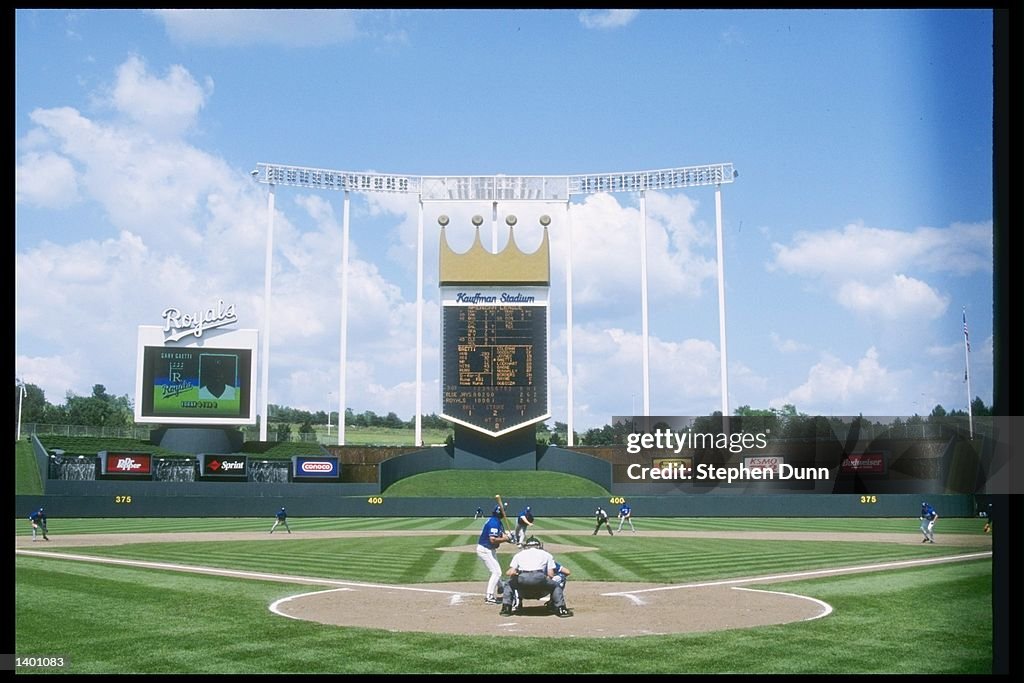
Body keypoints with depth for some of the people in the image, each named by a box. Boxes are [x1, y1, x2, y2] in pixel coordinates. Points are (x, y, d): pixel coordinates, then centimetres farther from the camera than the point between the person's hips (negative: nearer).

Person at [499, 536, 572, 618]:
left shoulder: (518, 554, 30)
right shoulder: (546, 554, 28)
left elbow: (511, 572, 17)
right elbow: (550, 574, 16)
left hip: (522, 579, 1)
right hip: (539, 578, -1)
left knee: (510, 584, 32)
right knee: (556, 586, 25)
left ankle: (506, 608, 20)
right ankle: (561, 609, 12)